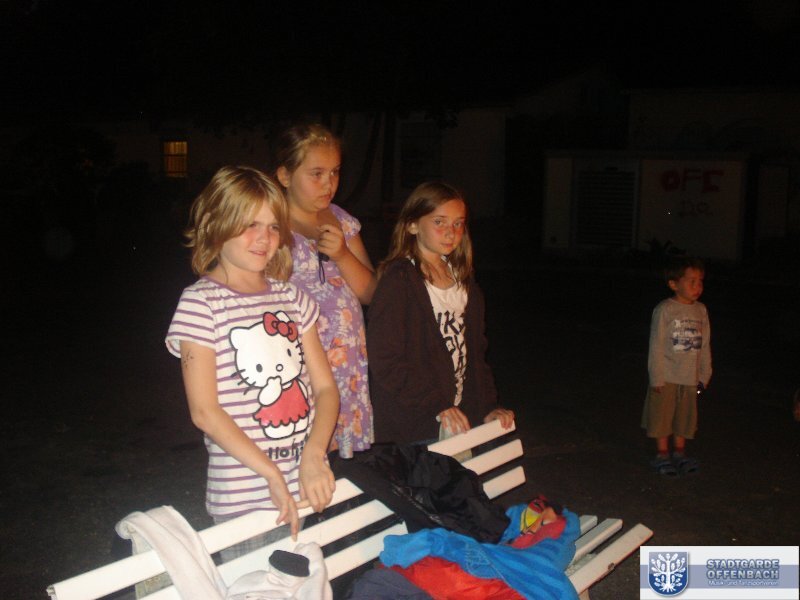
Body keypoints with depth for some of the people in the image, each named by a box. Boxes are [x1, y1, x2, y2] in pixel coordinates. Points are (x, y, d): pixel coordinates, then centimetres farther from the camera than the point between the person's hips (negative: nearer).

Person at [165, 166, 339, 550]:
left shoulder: (291, 297, 9)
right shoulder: (200, 302, -7)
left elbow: (326, 387, 6)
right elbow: (204, 411, -12)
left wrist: (314, 456, -12)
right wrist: (272, 474, -18)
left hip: (309, 486, 5)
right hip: (243, 496, -5)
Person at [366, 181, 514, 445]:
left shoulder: (462, 279, 12)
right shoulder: (397, 280, -12)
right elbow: (384, 360, -17)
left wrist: (487, 406, 6)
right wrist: (437, 404, -19)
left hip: (461, 417, 7)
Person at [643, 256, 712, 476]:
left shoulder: (701, 310, 5)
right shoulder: (664, 310, -12)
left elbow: (705, 345, 11)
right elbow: (656, 345, -11)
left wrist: (704, 375, 10)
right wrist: (657, 377, -12)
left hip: (690, 377, 5)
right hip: (667, 376, -5)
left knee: (685, 416, 13)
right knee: (663, 414, 3)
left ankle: (680, 452, 26)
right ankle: (662, 454, 15)